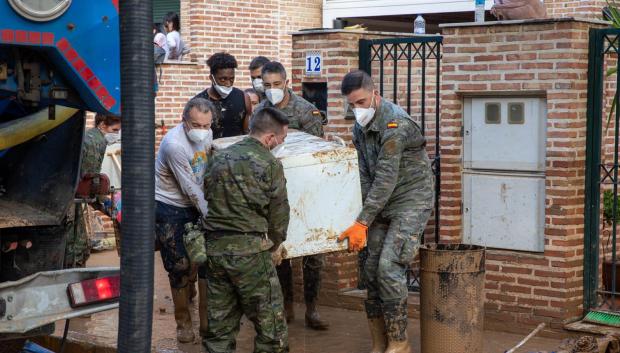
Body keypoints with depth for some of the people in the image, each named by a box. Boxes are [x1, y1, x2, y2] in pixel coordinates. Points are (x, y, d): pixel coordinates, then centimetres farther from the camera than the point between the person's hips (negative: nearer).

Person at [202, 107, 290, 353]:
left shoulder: (218, 159, 11)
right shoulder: (270, 164, -5)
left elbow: (208, 197, 13)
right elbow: (279, 211, 0)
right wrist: (275, 245, 16)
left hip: (214, 247, 6)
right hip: (251, 249, -6)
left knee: (220, 323, 13)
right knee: (270, 323, 3)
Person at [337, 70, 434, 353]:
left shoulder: (395, 124, -22)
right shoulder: (360, 127, 6)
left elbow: (385, 179, -26)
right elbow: (366, 176, 2)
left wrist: (362, 222, -26)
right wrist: (364, 219, -9)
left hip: (411, 202, -8)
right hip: (383, 205, 8)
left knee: (389, 268, -17)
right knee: (372, 271, 5)